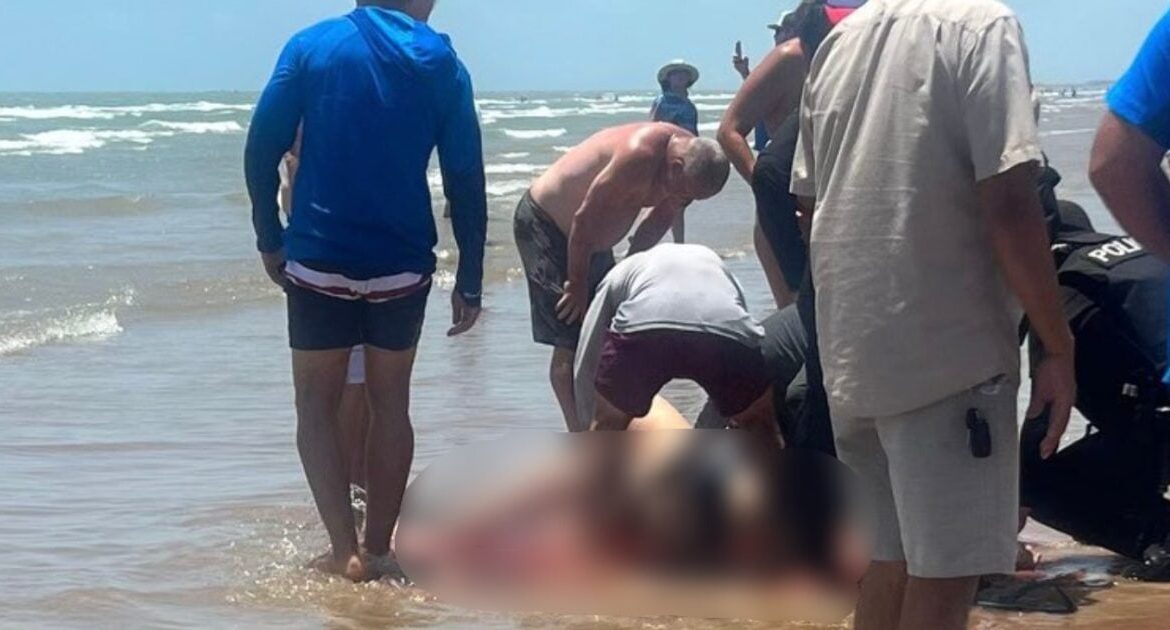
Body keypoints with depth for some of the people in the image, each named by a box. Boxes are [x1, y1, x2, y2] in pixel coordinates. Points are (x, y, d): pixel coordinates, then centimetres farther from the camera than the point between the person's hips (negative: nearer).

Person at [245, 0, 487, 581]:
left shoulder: (310, 47, 0)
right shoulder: (438, 61, 1)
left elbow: (261, 148, -4)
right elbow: (466, 179, -1)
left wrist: (270, 241, 6)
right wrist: (469, 282, 4)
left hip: (320, 262, -1)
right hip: (401, 267, 1)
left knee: (316, 407, 9)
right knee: (390, 404, 16)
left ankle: (345, 552, -4)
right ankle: (378, 550, 17)